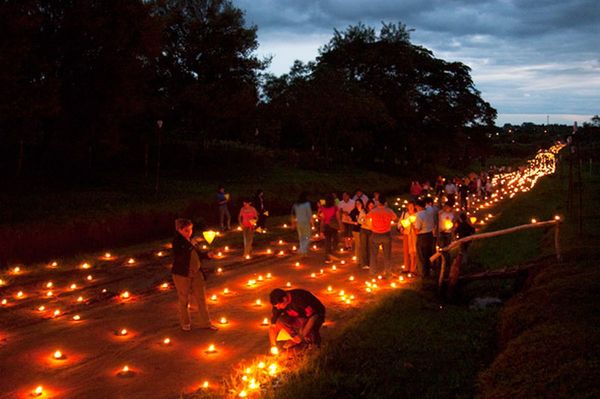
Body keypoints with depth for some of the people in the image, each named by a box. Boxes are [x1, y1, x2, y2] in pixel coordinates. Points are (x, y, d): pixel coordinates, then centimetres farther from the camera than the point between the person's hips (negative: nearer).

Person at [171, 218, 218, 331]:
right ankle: (185, 323, 29)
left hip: (196, 273, 6)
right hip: (182, 275, -6)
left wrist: (207, 255, -3)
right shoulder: (177, 242, -16)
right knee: (184, 300, 10)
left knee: (201, 298, 9)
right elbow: (179, 257, -29)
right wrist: (190, 245, -34)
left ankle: (206, 323, 20)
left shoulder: (191, 240, 3)